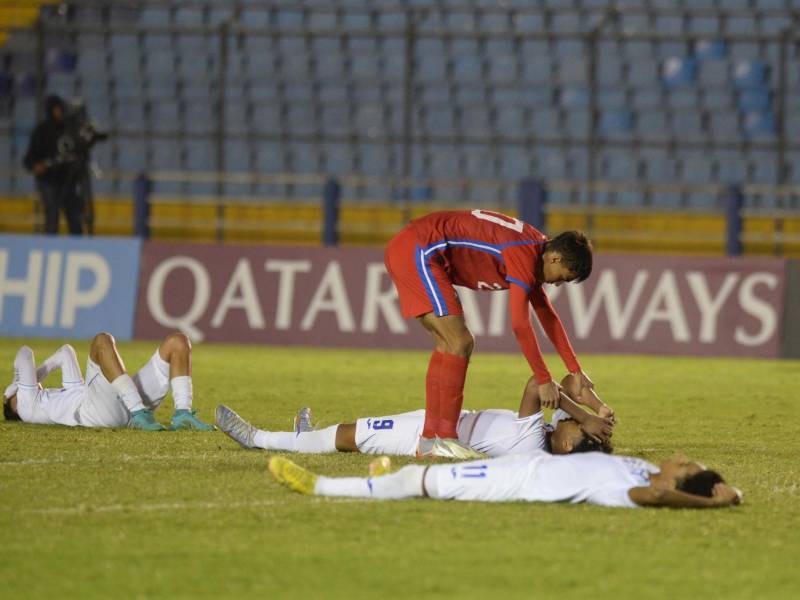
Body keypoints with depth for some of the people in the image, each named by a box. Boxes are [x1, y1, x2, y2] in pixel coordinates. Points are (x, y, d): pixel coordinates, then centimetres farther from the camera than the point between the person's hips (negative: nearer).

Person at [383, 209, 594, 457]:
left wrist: (575, 370, 23)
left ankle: (428, 441, 12)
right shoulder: (524, 255, -17)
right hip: (416, 252, -11)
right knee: (460, 343, -13)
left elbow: (547, 316, 23)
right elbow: (520, 325, -18)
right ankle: (444, 439, -14)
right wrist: (544, 381, -12)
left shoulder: (534, 250, 14)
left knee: (448, 346, 12)